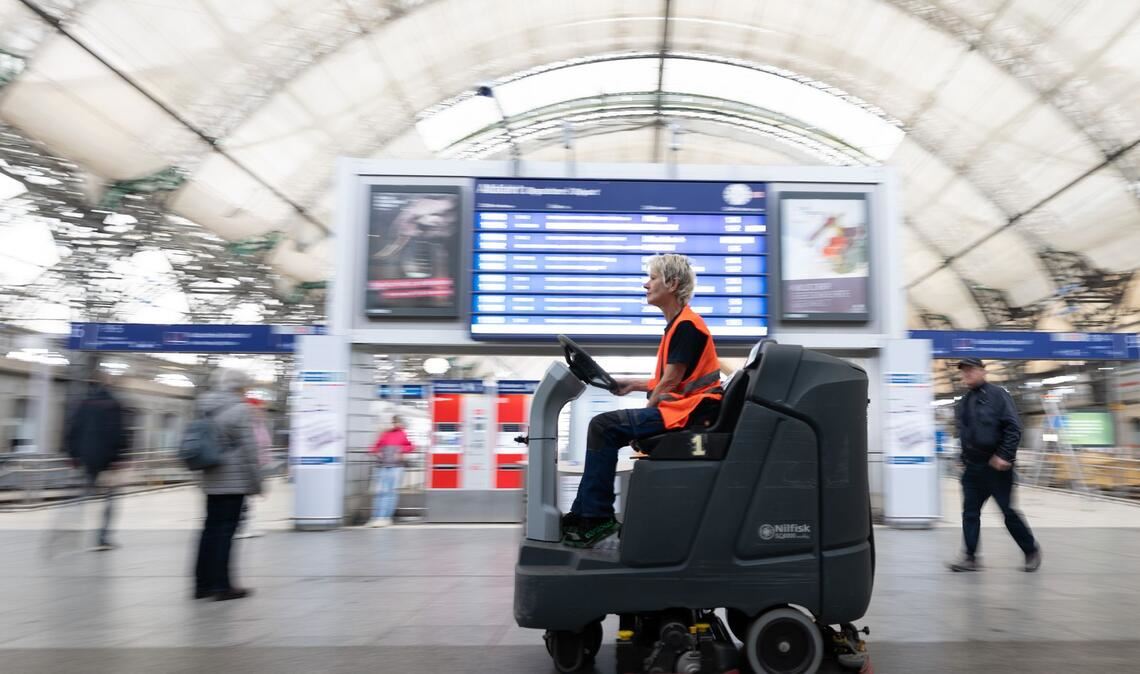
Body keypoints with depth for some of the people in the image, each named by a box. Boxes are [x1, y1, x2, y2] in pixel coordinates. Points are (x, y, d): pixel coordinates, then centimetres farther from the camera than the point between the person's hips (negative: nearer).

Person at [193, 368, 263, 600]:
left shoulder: (207, 410, 12)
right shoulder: (240, 410, -12)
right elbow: (248, 449, -15)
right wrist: (256, 481, -9)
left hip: (211, 482, 8)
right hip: (234, 482, -7)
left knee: (211, 529, 13)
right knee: (225, 531, -4)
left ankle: (203, 583, 17)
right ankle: (222, 586, 1)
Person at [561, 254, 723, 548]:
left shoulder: (686, 325, -12)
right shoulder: (678, 325, 19)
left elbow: (670, 383, -14)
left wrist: (645, 414, -3)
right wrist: (634, 384, 14)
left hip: (688, 412, -10)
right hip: (681, 410, 11)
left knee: (605, 426, -17)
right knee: (605, 427, 8)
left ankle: (596, 517, -9)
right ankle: (585, 513, 9)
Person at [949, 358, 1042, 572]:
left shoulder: (997, 395, -6)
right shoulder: (963, 403, 14)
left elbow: (1013, 428, -13)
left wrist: (1004, 456, -18)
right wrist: (964, 460, 16)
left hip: (997, 466, -6)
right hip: (972, 468, 6)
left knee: (1008, 511, 2)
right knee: (970, 512, 1)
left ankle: (1031, 551, 21)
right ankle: (970, 557, 4)